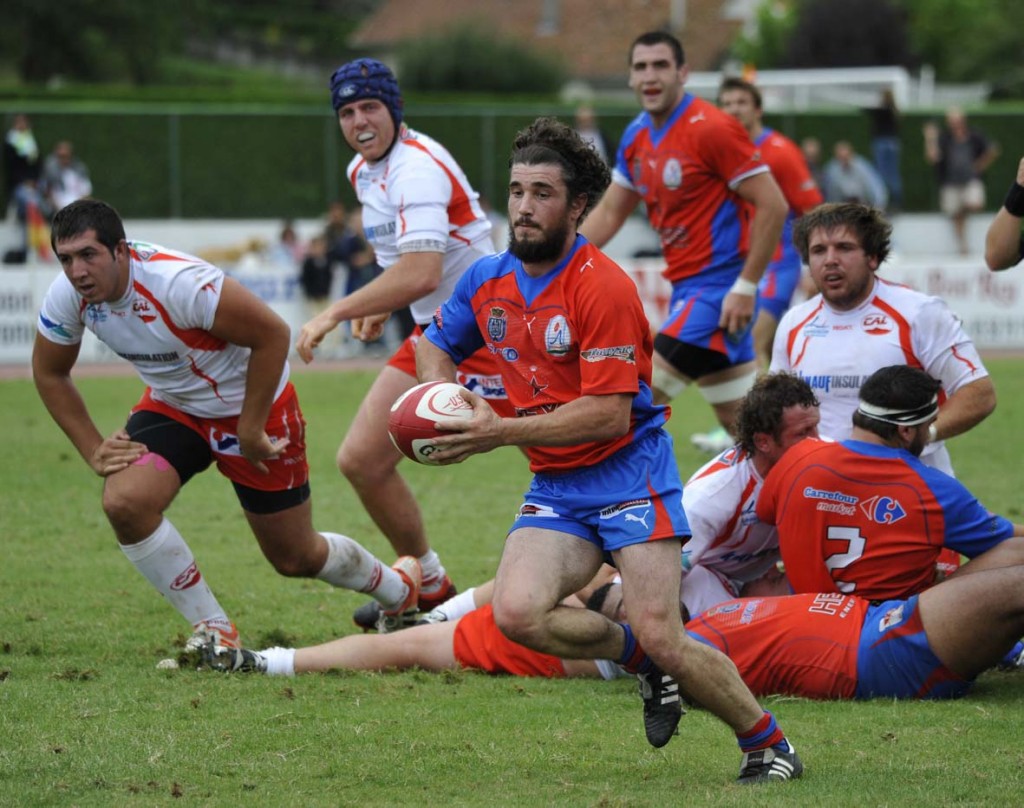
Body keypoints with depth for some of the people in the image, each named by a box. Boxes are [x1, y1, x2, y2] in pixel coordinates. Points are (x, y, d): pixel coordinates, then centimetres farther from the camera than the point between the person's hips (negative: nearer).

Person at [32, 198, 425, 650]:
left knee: (295, 558, 7)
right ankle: (213, 629, -6)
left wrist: (250, 431, -23)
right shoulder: (66, 298, -17)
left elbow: (272, 334, -29)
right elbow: (49, 373, 2)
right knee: (124, 502, -24)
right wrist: (93, 451, -5)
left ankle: (399, 587, 40)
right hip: (172, 406, 5)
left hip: (251, 408, -5)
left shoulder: (179, 283, -36)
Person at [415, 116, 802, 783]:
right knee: (517, 613, -21)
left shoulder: (603, 288, -17)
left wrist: (501, 433, -22)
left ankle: (769, 746, 5)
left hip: (628, 474, -6)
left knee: (662, 640, -16)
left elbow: (608, 414, -20)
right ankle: (640, 659, 6)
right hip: (555, 487, 6)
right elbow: (436, 346, 24)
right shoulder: (488, 279, 5)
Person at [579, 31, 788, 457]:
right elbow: (608, 214, 18)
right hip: (687, 289, 8)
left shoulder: (710, 129, -15)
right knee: (742, 423, 11)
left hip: (717, 287, -8)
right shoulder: (637, 136, 10)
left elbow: (773, 205, -17)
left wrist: (746, 287, -19)